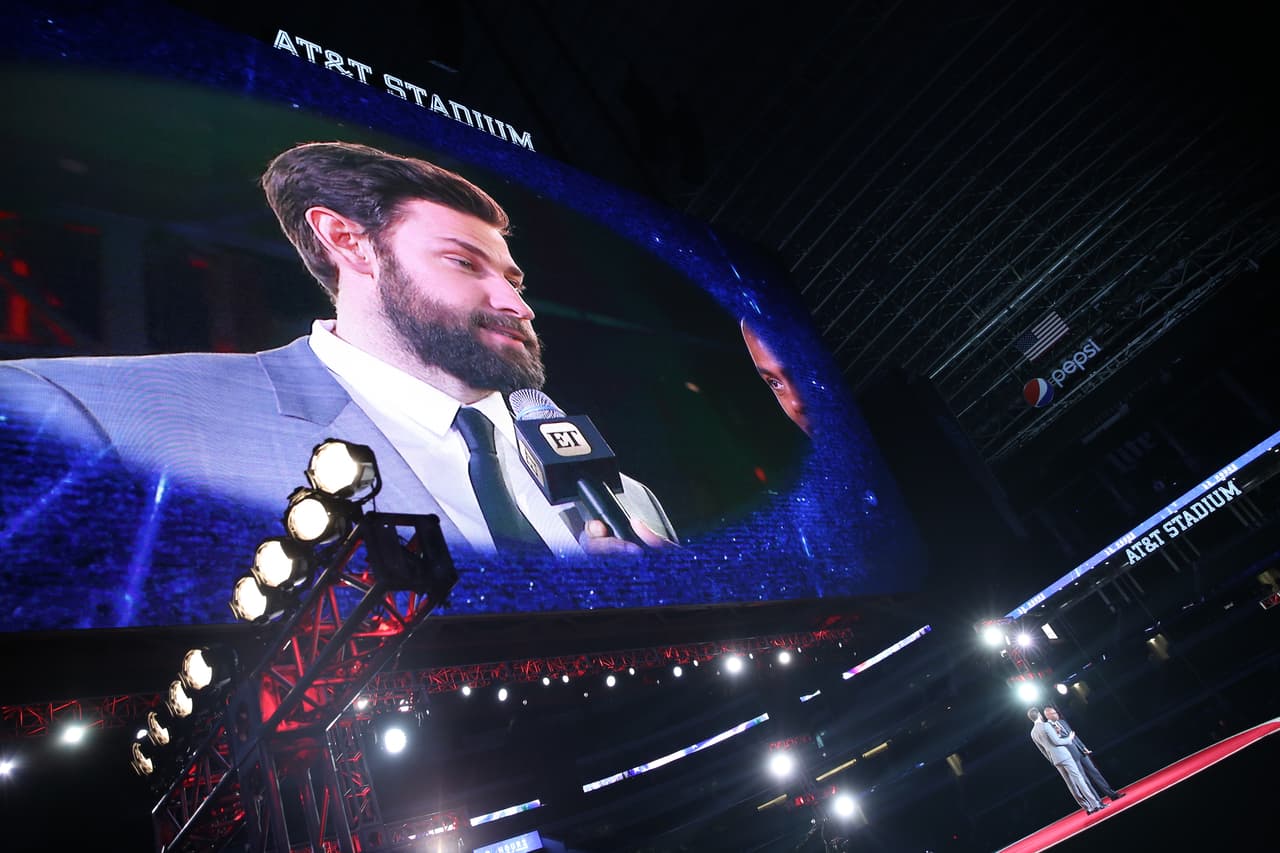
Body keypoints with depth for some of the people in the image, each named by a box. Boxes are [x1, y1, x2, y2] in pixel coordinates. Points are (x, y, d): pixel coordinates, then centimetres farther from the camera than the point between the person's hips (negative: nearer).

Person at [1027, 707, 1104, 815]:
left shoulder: (1033, 733, 9)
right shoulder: (1045, 725, -14)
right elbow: (1056, 742, -14)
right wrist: (1069, 739, 2)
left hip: (1055, 760, 7)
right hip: (1064, 756, -7)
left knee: (1071, 785, 8)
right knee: (1079, 780, -2)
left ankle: (1087, 807, 11)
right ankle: (1095, 804, 0)